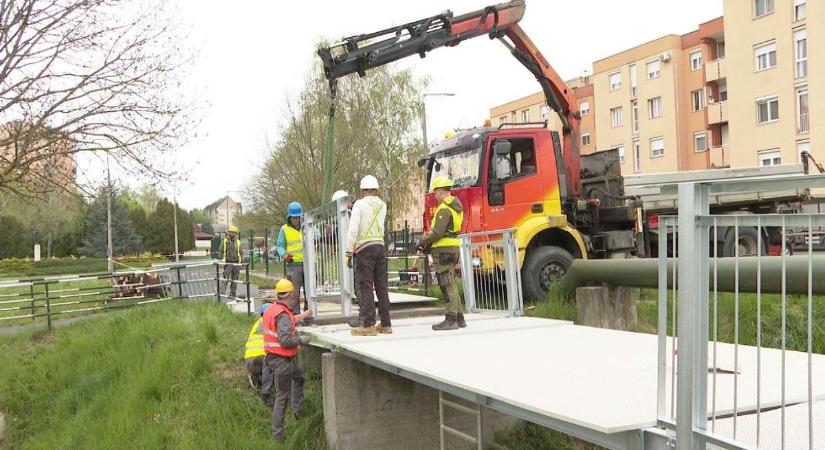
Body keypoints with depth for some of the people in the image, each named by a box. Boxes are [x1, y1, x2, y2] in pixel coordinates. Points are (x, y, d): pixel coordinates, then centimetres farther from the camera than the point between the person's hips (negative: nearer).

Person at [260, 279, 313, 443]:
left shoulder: (271, 309, 6)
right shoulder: (283, 315, -24)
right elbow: (285, 340, -31)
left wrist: (303, 315, 33)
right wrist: (301, 340, -15)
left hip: (271, 357, 10)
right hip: (282, 360, -10)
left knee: (298, 378, 31)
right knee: (282, 397, 0)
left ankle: (298, 411, 40)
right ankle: (277, 435, 8)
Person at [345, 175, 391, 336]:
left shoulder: (359, 204, -5)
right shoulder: (382, 205, 11)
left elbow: (353, 230, -11)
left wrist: (349, 253, -6)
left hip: (364, 249, -6)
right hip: (380, 246, 6)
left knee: (365, 287, -4)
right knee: (381, 287, 9)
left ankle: (369, 325, -5)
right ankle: (386, 323, 13)